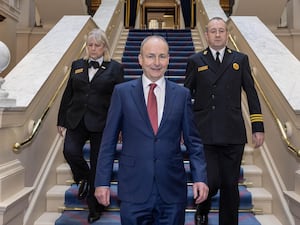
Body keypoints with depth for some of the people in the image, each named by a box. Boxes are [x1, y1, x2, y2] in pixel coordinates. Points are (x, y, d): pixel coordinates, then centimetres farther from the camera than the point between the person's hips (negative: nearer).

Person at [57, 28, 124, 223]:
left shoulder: (115, 68, 1)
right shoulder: (77, 65, 11)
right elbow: (68, 94, 13)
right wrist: (62, 120, 11)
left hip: (101, 123, -3)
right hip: (77, 120, 3)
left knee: (98, 165, 5)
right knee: (70, 151, -19)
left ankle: (95, 207, 25)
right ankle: (84, 178, 16)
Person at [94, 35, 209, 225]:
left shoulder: (182, 94, 2)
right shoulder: (122, 92, -1)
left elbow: (193, 141, 5)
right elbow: (109, 140, 0)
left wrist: (200, 178, -3)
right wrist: (102, 181, -2)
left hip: (172, 189, 2)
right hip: (134, 189, -1)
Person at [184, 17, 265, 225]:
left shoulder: (240, 59, 11)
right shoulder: (196, 61, 7)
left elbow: (252, 94, 9)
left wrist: (258, 127, 4)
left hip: (233, 134, 2)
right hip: (204, 134, -1)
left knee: (230, 186, 8)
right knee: (210, 182, -4)